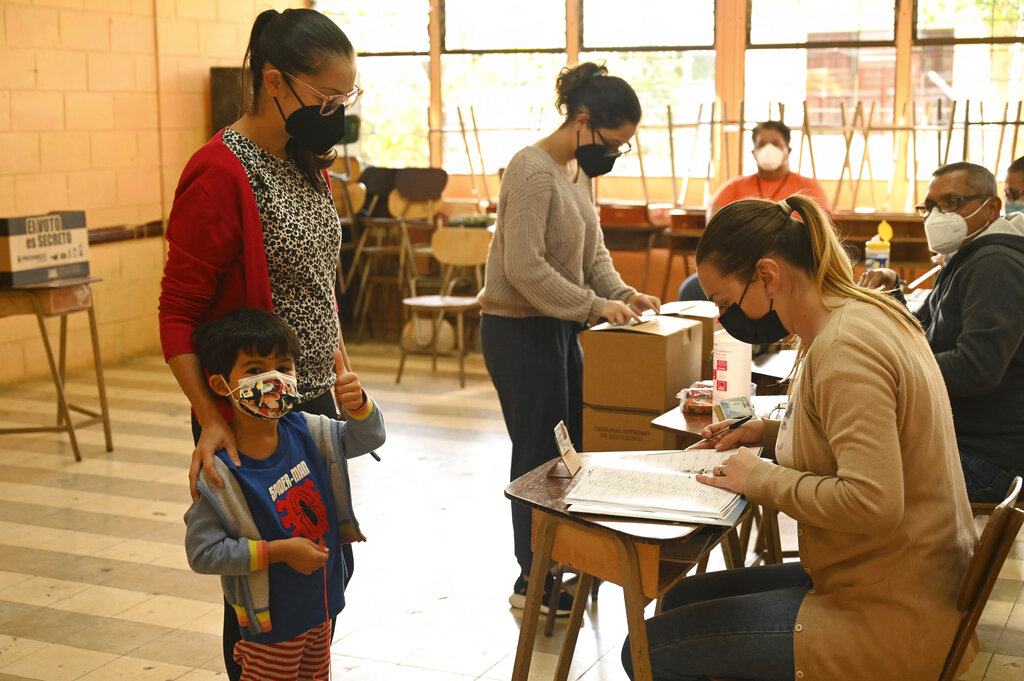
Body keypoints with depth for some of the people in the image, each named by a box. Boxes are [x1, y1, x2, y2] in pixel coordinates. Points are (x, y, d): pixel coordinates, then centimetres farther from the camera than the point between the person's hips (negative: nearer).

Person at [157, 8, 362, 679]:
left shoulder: (307, 163, 9)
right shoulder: (221, 176, -19)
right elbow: (178, 315, -18)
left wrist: (343, 378, 17)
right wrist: (210, 419, -25)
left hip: (316, 400, 9)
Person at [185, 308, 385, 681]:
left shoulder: (305, 433, -8)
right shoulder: (219, 472, -25)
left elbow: (368, 438, 1)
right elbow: (202, 553, -23)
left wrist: (357, 403, -21)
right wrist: (279, 551, -26)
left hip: (321, 602, 7)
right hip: (272, 619, -6)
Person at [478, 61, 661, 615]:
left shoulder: (579, 170, 11)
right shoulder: (532, 170, -19)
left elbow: (591, 250, 15)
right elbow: (524, 267, -25)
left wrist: (621, 293, -2)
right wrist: (594, 305, -24)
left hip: (557, 328, 9)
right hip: (520, 330, -9)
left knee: (568, 445, 15)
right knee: (539, 453, -1)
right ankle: (531, 582, 12)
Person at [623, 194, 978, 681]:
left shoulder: (844, 349, -23)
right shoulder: (866, 311, 8)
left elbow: (871, 503, -32)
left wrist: (762, 479, -17)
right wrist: (771, 434, 10)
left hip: (891, 623, -10)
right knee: (682, 599, 18)